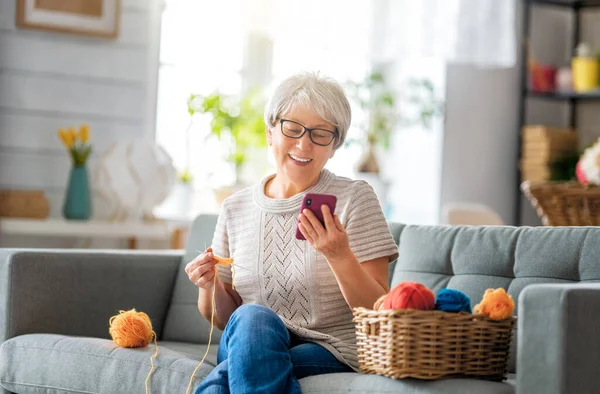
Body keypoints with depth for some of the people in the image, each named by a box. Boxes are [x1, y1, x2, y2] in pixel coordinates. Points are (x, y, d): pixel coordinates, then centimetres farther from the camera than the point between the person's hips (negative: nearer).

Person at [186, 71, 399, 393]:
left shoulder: (354, 198, -1)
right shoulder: (234, 209, 10)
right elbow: (225, 318, 17)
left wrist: (339, 256, -22)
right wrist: (210, 287, -6)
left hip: (331, 355, -4)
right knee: (252, 317, -33)